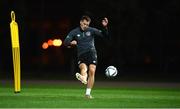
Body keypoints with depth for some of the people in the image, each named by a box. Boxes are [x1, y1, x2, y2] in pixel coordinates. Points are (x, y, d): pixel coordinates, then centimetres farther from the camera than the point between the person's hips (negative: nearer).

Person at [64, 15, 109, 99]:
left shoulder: (91, 30, 9)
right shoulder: (74, 32, 8)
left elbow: (105, 35, 6)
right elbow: (66, 42, 0)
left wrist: (105, 27, -11)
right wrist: (71, 43, -23)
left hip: (91, 53, 0)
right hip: (81, 55, 0)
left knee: (92, 71, -14)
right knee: (83, 68, -29)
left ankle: (88, 93, -7)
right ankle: (83, 79, -63)